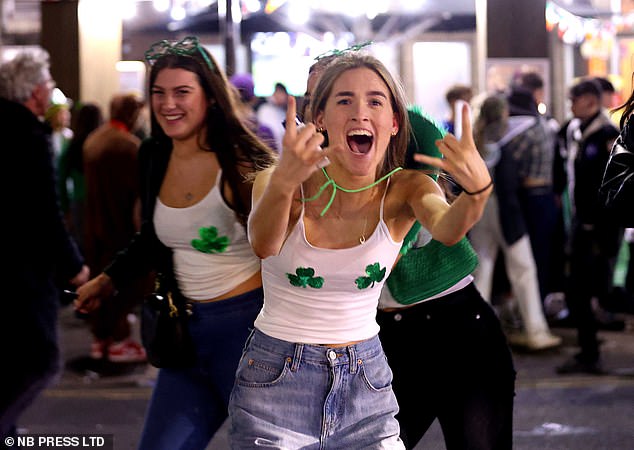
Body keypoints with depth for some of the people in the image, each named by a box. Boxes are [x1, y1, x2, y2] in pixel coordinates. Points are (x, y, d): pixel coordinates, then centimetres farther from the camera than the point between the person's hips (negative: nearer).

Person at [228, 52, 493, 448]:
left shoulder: (405, 189, -9)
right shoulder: (277, 183, -14)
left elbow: (447, 229, -30)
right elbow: (263, 244, -35)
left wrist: (477, 190, -53)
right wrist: (282, 183, -56)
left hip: (365, 381, 2)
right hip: (274, 378, -2)